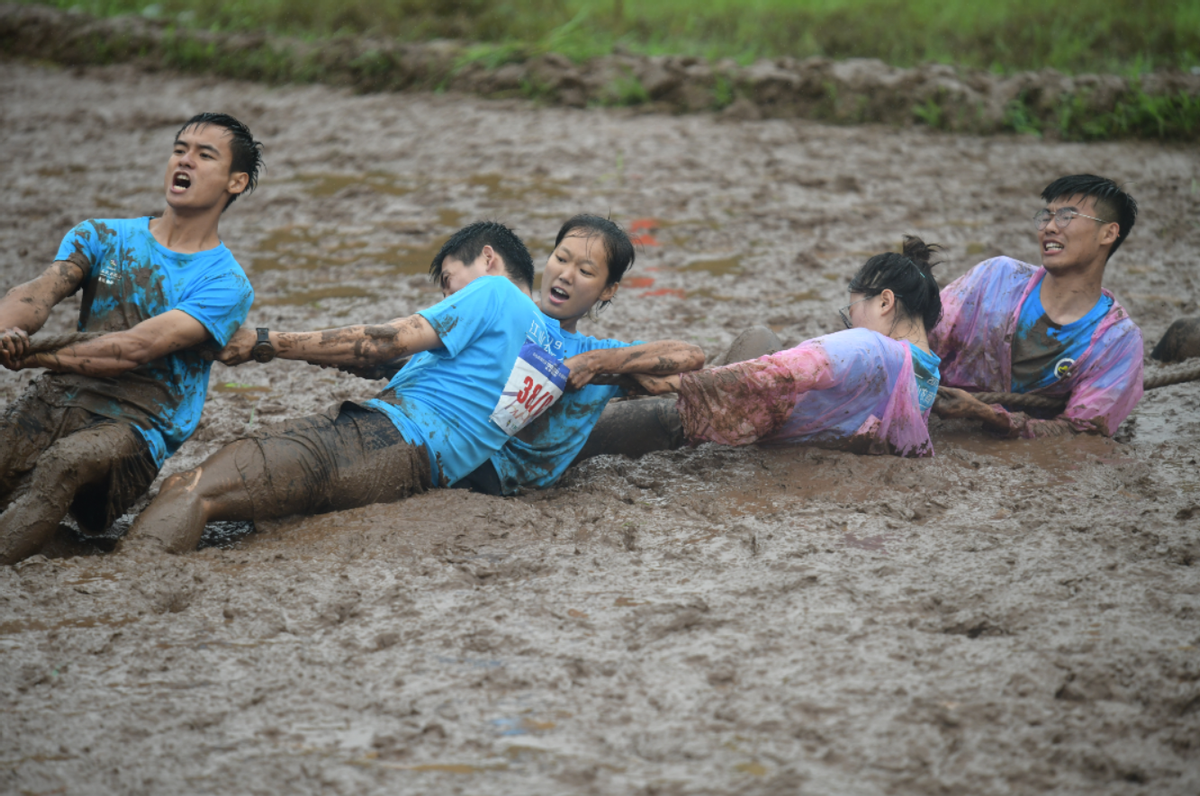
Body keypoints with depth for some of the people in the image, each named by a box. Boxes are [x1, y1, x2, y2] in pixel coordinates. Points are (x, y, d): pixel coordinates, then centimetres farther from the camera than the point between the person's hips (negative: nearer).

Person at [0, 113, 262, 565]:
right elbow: (41, 291, -1)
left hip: (134, 427, -4)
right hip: (53, 401, 4)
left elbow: (137, 347, -10)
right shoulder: (103, 238, 19)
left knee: (66, 461, -36)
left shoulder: (225, 284, 4)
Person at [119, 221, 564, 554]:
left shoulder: (493, 292, 2)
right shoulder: (550, 343, 27)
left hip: (387, 437, -9)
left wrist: (265, 343, -3)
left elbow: (386, 342, -4)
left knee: (190, 491, -23)